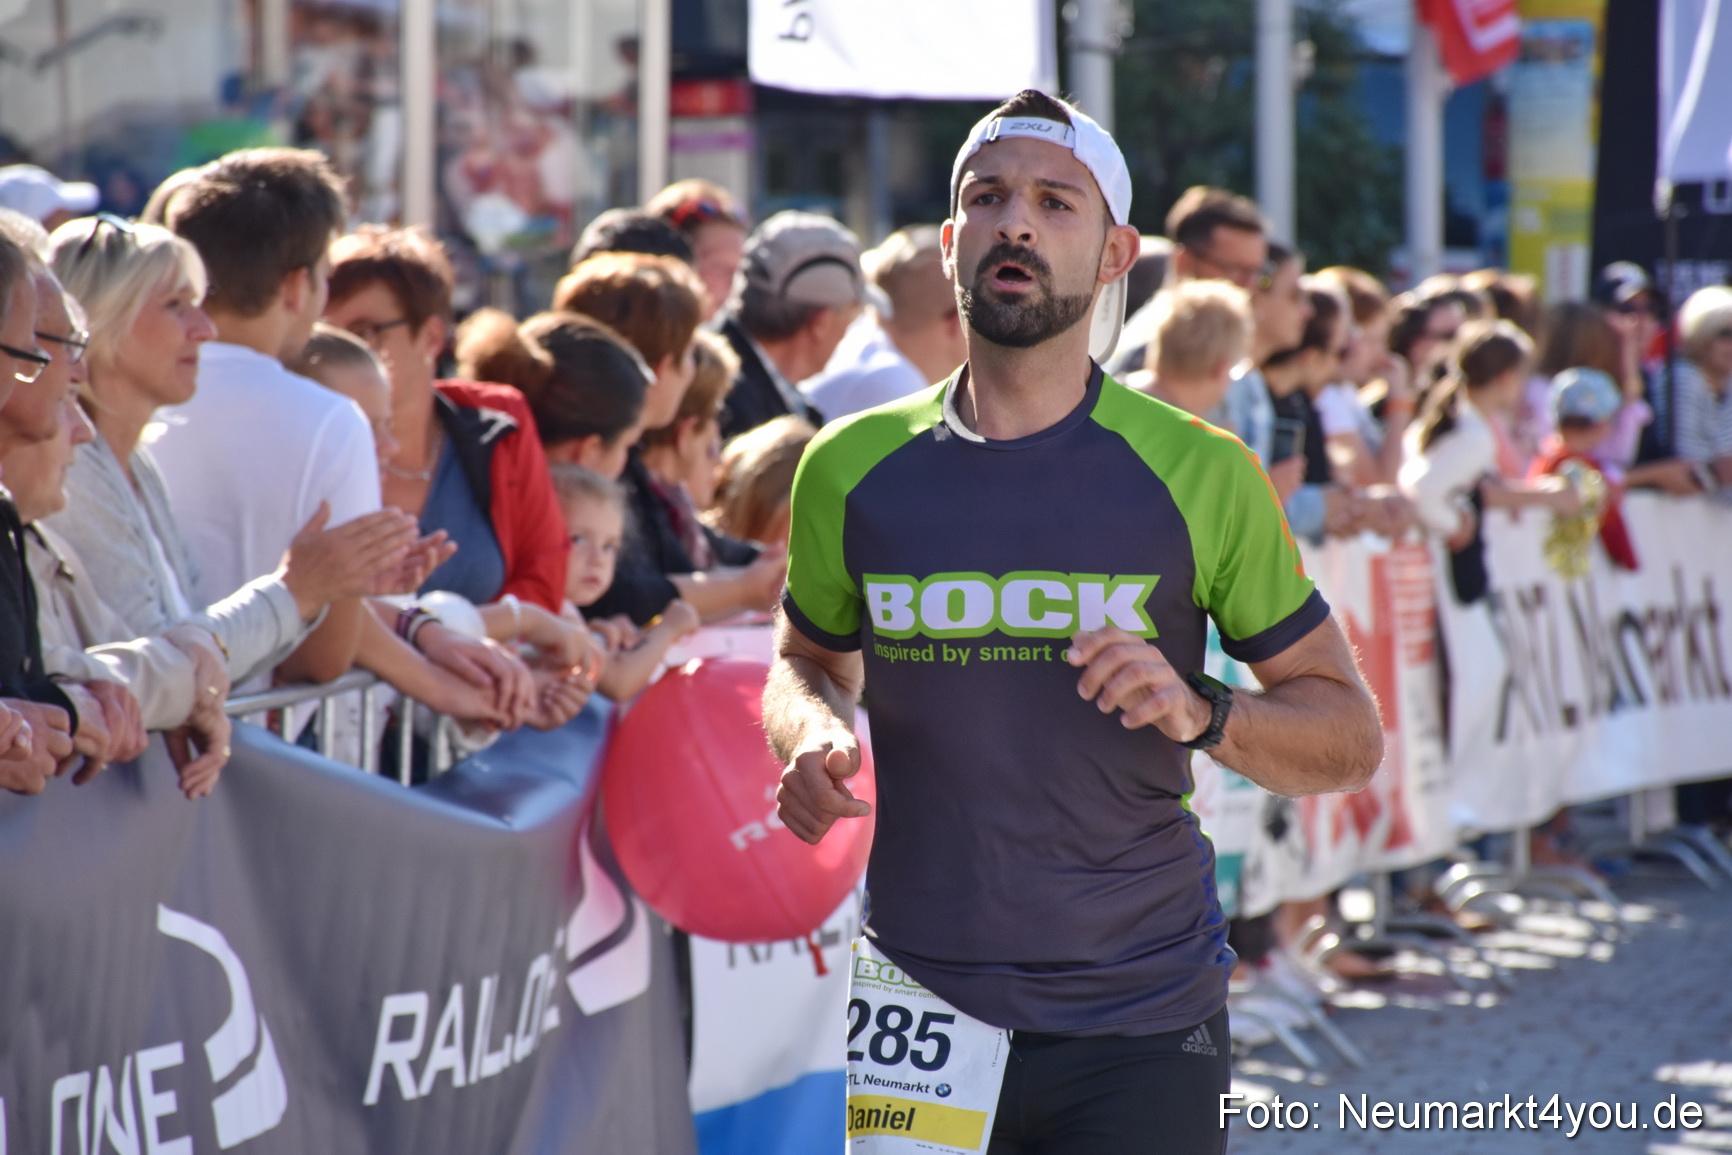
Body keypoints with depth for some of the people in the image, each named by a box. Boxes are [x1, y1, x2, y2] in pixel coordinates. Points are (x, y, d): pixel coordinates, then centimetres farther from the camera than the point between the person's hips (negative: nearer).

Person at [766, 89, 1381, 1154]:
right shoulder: (852, 469, 4)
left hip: (1140, 1029, -2)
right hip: (918, 1020, 2)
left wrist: (1201, 712, -17)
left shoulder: (1200, 475, -2)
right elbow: (808, 659, 21)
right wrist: (813, 735, -2)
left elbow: (1351, 736, 2)